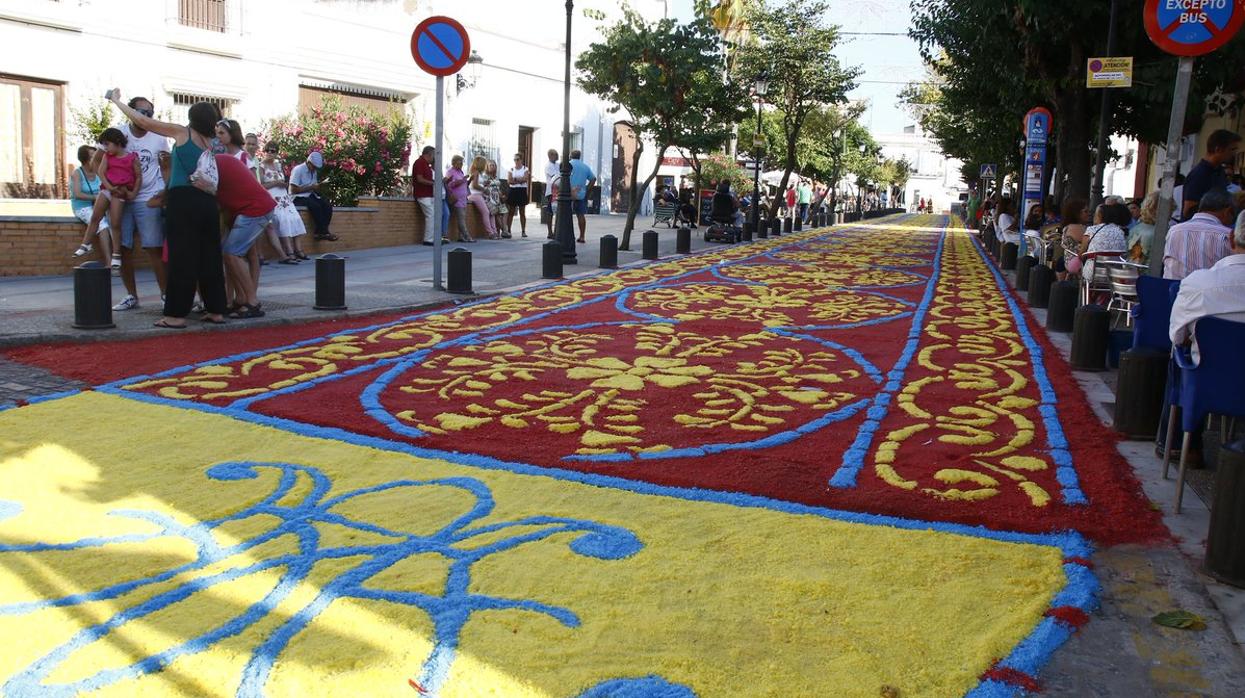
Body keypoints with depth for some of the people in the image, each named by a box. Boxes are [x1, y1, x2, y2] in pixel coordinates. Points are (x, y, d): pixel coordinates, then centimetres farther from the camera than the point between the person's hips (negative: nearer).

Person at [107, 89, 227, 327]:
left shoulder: (183, 132, 4)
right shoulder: (210, 144, 18)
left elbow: (143, 122, 7)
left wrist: (117, 101, 16)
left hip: (183, 200, -5)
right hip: (207, 201, 5)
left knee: (182, 256, -5)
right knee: (209, 255, 9)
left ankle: (176, 314, -4)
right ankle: (216, 310, 13)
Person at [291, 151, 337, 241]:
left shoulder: (314, 171, 12)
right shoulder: (298, 170, -11)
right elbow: (293, 190, -17)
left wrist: (317, 187, -5)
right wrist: (310, 187, -17)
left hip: (310, 196, 7)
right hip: (298, 198, -7)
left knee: (327, 206, -16)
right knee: (316, 206, -33)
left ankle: (320, 232, -19)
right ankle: (323, 232, -26)